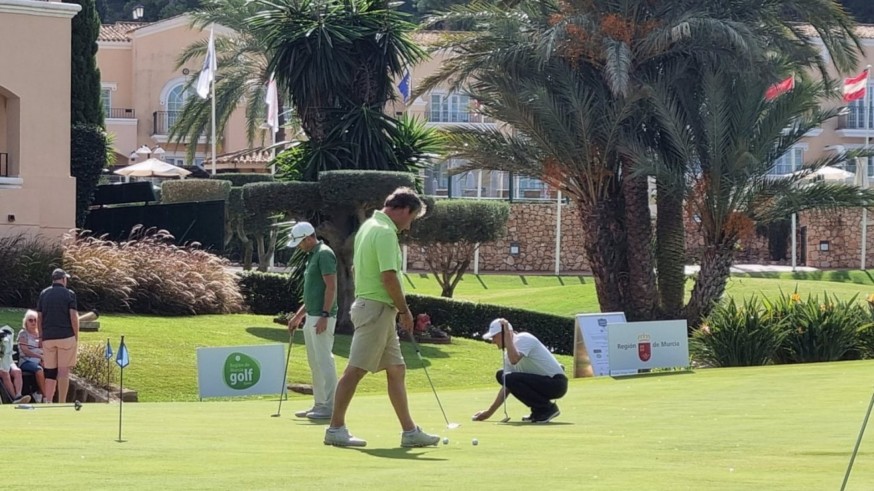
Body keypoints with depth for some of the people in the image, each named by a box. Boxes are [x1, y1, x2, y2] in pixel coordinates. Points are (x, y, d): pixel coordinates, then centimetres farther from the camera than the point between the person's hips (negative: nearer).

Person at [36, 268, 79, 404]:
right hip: (66, 336, -3)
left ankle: (47, 400, -2)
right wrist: (76, 336, 2)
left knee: (50, 371, 8)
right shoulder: (69, 294, -2)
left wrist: (41, 337, 15)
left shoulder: (43, 294, 9)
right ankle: (62, 403, -4)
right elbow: (74, 317, -7)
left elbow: (39, 318, 9)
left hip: (48, 337, 3)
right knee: (64, 370, -2)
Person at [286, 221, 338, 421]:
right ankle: (319, 404, 15)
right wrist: (298, 316, 23)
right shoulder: (312, 256, 18)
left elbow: (331, 287, -19)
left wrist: (325, 316, -24)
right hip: (311, 317, 10)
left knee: (324, 361, -9)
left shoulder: (324, 254, -12)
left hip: (322, 317, -10)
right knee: (315, 362, 11)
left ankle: (330, 406, -8)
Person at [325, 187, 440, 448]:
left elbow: (356, 268, 22)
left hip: (367, 303, 11)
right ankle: (335, 429, -5)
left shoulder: (369, 226, 16)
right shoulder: (386, 232, -16)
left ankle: (410, 431, 14)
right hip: (377, 308, -11)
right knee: (355, 369, -7)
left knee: (396, 370, 12)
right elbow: (389, 276, -22)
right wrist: (404, 310, -12)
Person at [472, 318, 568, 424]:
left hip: (556, 383, -10)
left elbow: (514, 360, -37)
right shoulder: (510, 352, 12)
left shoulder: (523, 339, -14)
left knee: (510, 379, -25)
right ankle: (539, 410, 11)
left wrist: (507, 336, -26)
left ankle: (548, 409, -10)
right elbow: (507, 386, 14)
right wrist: (489, 412, 14)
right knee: (501, 375, 12)